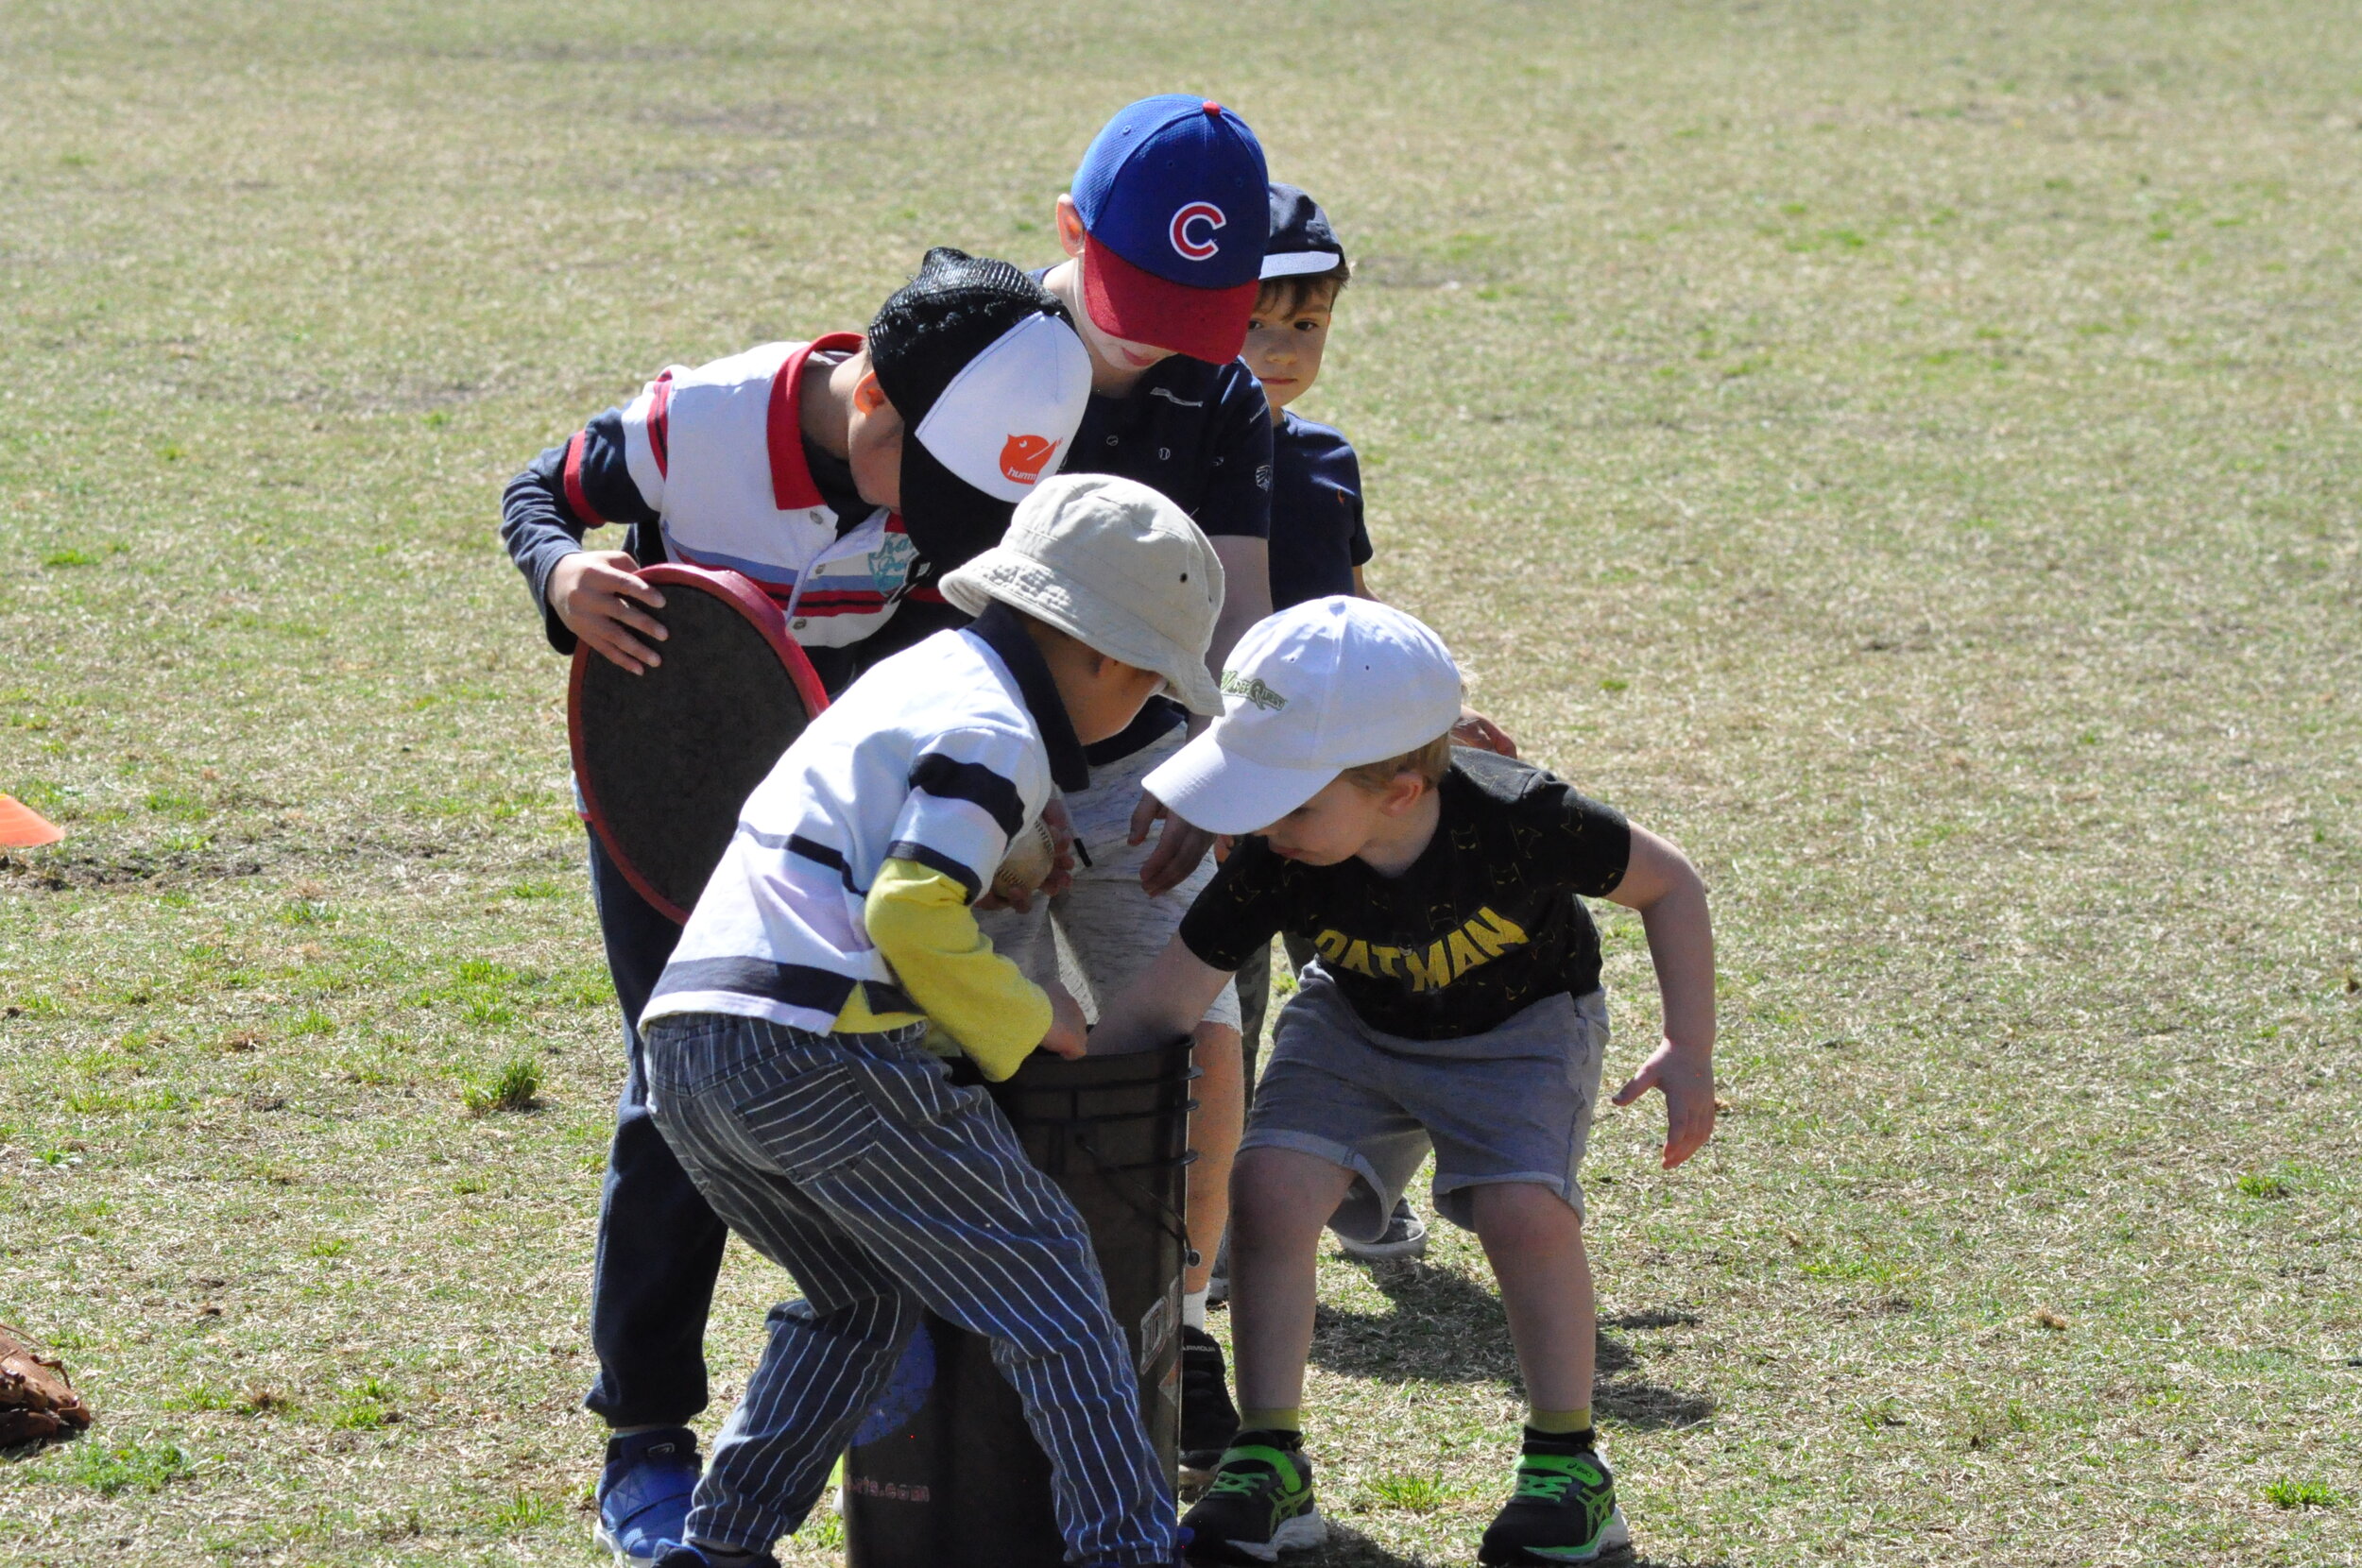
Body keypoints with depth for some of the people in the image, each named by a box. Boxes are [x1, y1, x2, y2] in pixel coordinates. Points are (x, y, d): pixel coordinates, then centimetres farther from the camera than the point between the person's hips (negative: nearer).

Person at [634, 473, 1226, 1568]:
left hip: (684, 1037, 9)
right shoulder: (995, 734, -4)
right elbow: (911, 913, -16)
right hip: (821, 1052, -9)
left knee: (861, 1299, 24)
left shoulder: (920, 673, 25)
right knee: (1043, 1281, 2)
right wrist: (1024, 1021, -3)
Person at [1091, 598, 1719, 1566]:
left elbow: (1667, 884, -19)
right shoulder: (1274, 865, -28)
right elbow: (1165, 999, -22)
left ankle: (1569, 1467, -6)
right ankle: (1270, 1465, -7)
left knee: (1521, 1206, -26)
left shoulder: (1516, 821, -35)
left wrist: (1688, 1052, -22)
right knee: (1270, 1184, -19)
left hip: (1519, 1025, -3)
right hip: (1356, 1025, 3)